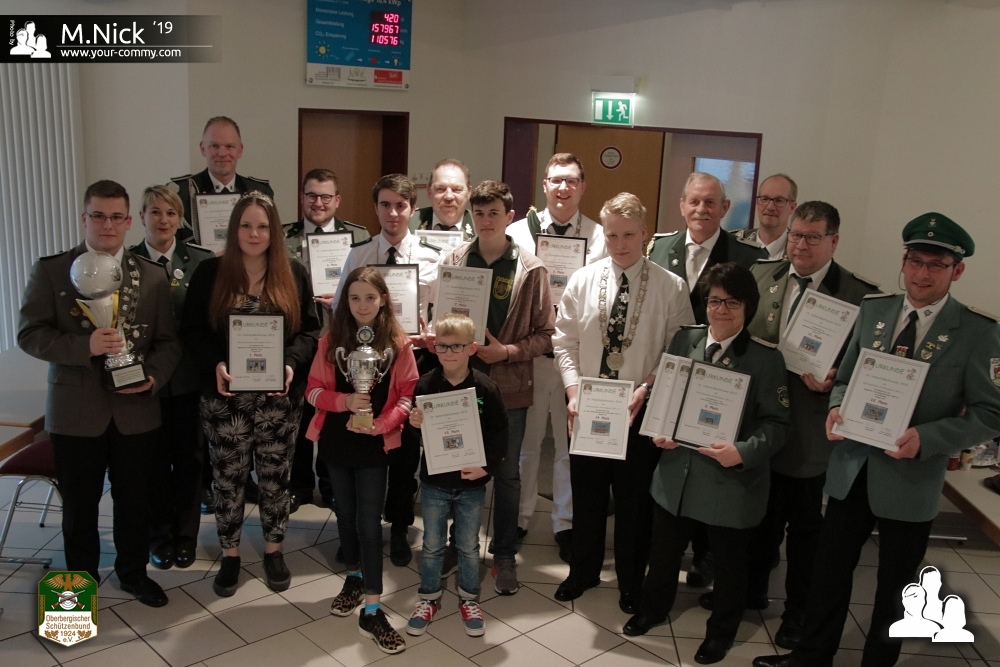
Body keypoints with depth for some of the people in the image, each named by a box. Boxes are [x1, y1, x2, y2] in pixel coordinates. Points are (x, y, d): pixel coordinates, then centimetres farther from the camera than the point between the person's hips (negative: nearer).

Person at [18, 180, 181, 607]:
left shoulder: (152, 276, 3)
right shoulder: (50, 270, -2)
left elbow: (167, 341, 3)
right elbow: (29, 334, -7)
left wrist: (154, 377, -15)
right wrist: (85, 345, -23)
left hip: (136, 409, 2)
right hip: (76, 410, -1)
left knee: (135, 500, 14)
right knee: (79, 504, 13)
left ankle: (133, 572, 35)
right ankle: (82, 580, 34)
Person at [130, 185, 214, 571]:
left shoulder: (201, 261, -2)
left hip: (190, 378, 0)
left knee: (189, 459, 12)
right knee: (155, 461, 11)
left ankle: (186, 535, 29)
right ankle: (160, 536, 29)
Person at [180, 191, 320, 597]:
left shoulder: (295, 275, 3)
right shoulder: (210, 273, 0)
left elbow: (310, 330, 3)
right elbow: (191, 330, 0)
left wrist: (292, 365, -15)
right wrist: (215, 365, -17)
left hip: (279, 398, 1)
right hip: (226, 397, 0)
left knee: (275, 477, 10)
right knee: (228, 478, 8)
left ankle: (274, 551, 28)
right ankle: (230, 555, 26)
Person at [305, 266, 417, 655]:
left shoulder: (398, 343, -6)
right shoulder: (331, 340, -1)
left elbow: (407, 395, -5)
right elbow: (313, 390, -1)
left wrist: (380, 423, -20)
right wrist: (345, 401, -20)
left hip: (375, 445, -3)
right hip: (336, 441, 3)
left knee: (369, 521, -3)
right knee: (345, 513, 17)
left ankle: (372, 611, 2)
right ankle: (354, 577, 39)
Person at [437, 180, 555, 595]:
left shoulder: (530, 270, -6)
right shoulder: (453, 261, 0)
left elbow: (545, 334, -4)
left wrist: (507, 351, -17)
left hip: (509, 386, -2)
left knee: (506, 474, 11)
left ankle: (504, 555, 27)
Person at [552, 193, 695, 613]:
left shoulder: (671, 287, -7)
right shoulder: (582, 281, 0)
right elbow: (565, 341, 3)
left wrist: (645, 390, -17)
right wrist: (573, 389, -8)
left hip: (640, 409, -2)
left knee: (635, 498, 11)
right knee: (586, 492, 17)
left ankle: (631, 582, 33)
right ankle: (583, 571, 38)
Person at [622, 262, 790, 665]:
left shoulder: (766, 358, -12)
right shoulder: (683, 340, 0)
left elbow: (776, 423, -12)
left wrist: (744, 452, -28)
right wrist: (660, 429, -9)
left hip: (732, 481, -3)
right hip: (677, 472, 4)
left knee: (728, 563, 17)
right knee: (663, 551, 21)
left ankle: (721, 632, 41)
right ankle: (652, 609, 48)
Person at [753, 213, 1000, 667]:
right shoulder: (873, 310, 2)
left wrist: (925, 438, -23)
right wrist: (837, 407, -10)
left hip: (910, 480, -3)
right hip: (852, 469, 4)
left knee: (894, 591, 16)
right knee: (829, 571, 17)